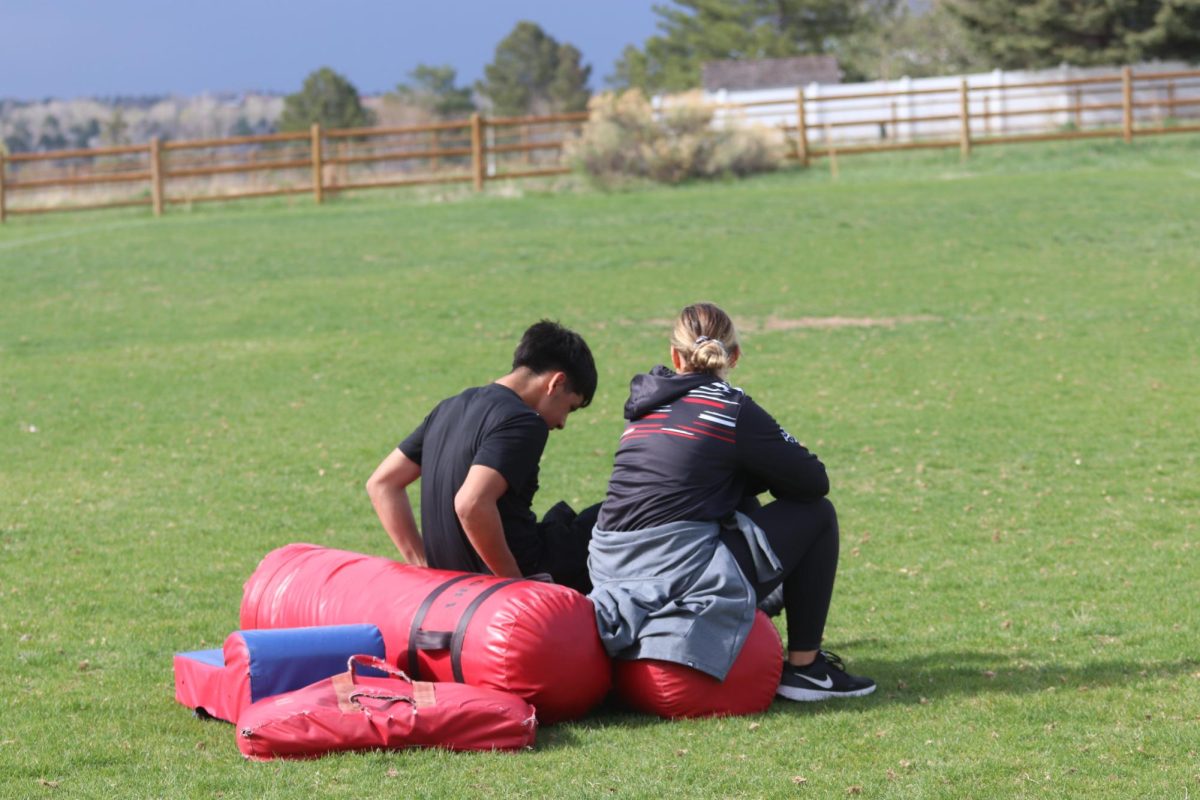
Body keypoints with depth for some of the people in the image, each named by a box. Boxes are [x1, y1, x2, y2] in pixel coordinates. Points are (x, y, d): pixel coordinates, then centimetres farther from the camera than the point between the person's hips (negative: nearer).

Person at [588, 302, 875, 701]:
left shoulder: (646, 409, 14)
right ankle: (804, 666, 11)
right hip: (683, 575, -8)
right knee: (817, 514, 11)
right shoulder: (730, 408, -4)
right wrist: (765, 475, 21)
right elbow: (815, 481, 3)